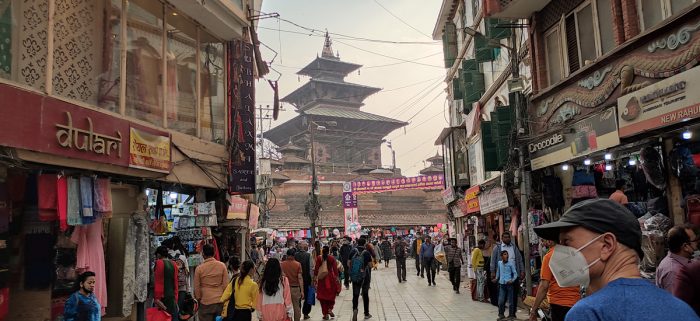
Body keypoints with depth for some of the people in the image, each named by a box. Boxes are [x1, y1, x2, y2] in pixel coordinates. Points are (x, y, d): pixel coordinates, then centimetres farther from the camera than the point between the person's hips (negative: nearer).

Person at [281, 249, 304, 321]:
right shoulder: (298, 264, -7)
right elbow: (300, 278, -9)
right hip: (295, 288, -1)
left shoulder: (282, 264, -5)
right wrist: (302, 291, -6)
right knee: (296, 307, 8)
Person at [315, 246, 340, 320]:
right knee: (331, 294, 18)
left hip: (321, 278, 1)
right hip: (330, 277, 0)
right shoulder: (332, 258, -6)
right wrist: (337, 278, -2)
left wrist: (315, 278, 1)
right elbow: (335, 269, -7)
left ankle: (325, 314, 9)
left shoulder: (319, 258, -4)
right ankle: (330, 309, 1)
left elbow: (316, 269, -4)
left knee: (323, 295, 8)